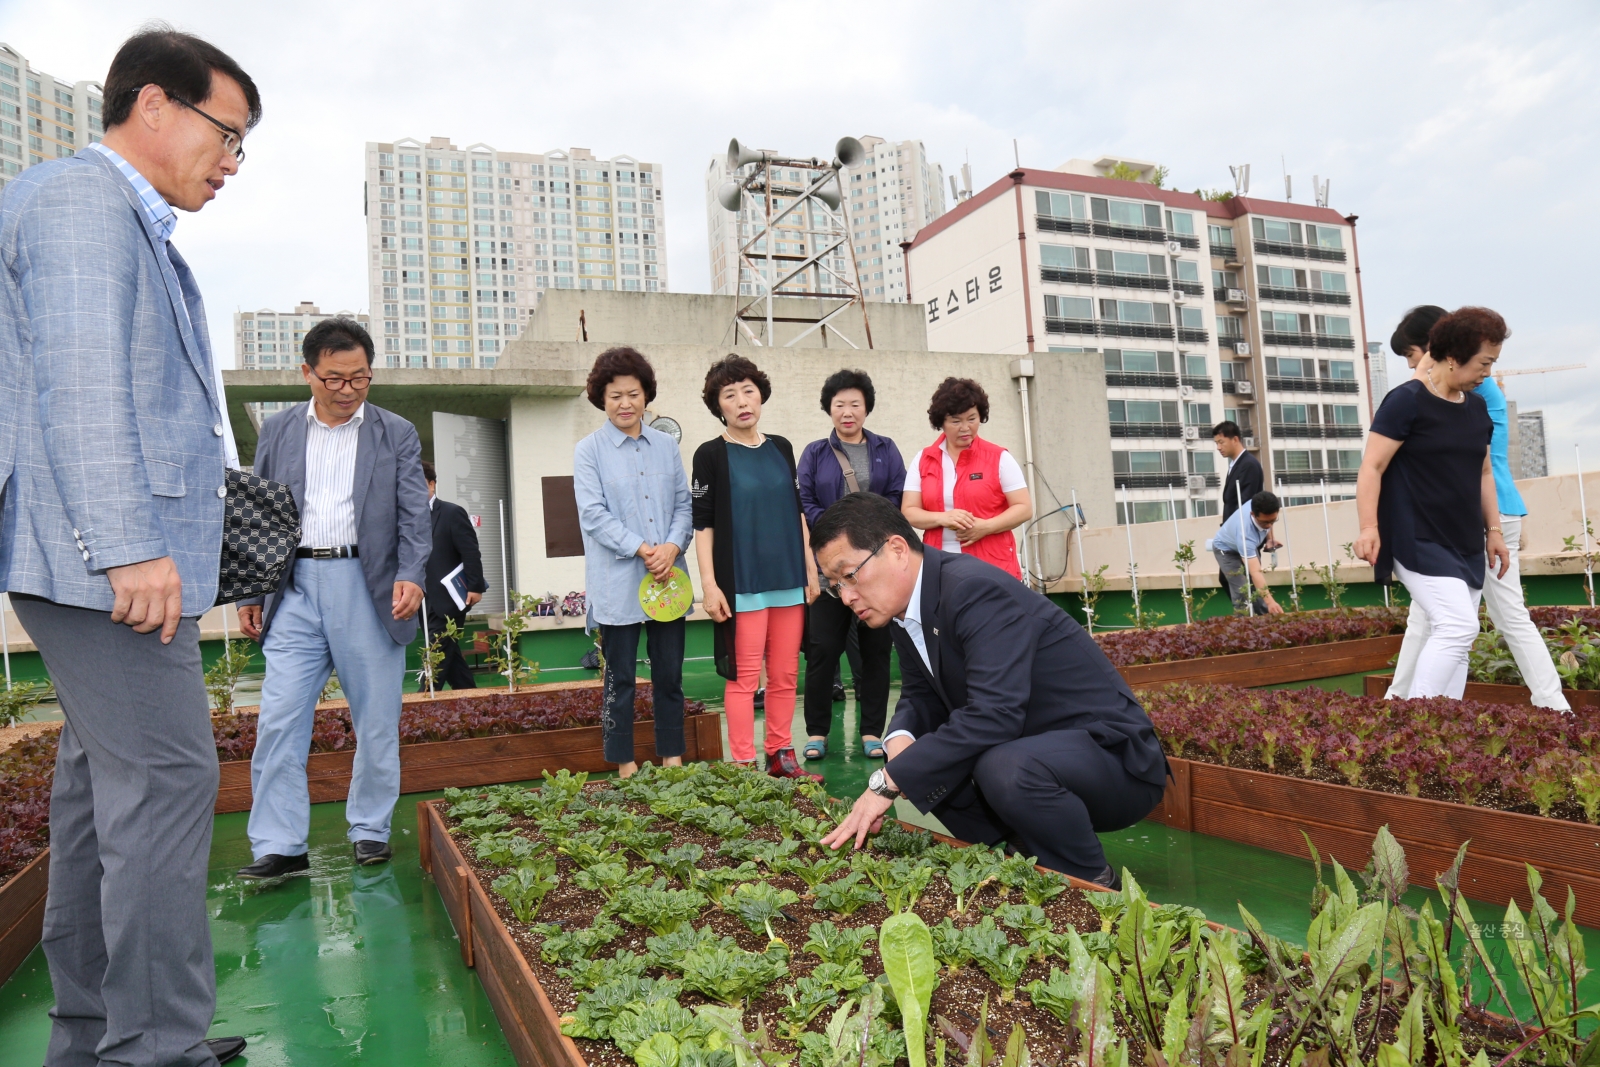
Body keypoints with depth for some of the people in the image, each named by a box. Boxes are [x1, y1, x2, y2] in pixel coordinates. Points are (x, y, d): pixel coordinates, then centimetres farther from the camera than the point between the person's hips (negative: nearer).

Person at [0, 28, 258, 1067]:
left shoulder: (131, 222, 23)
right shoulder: (83, 197, -7)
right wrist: (130, 548, -23)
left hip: (113, 560, 10)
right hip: (106, 561, -10)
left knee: (105, 782, 12)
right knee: (167, 777, -9)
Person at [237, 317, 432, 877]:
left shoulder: (396, 434, 6)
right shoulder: (277, 431, 12)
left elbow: (415, 515, 0)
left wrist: (411, 575, -16)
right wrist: (250, 593, 8)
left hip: (368, 587, -1)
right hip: (294, 587, 2)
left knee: (376, 720, 5)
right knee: (279, 720, -3)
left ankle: (370, 830, 19)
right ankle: (279, 846, 6)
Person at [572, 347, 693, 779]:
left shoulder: (667, 446, 11)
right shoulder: (589, 451, -1)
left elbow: (683, 504, 9)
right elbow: (594, 514, -8)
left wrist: (672, 546, -10)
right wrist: (642, 549, -15)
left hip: (668, 578, 3)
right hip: (618, 584, -3)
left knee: (670, 675, 9)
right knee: (620, 678, 6)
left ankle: (672, 758, 22)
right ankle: (626, 767, 17)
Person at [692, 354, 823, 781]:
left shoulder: (781, 448, 10)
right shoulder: (711, 455, -3)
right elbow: (702, 523, -5)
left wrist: (810, 569, 11)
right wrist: (709, 584, -12)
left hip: (789, 581, 5)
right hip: (741, 583, -5)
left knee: (785, 675, 9)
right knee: (744, 678, -1)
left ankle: (781, 756, 21)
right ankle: (743, 765, 8)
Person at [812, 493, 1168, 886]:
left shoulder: (975, 590, -26)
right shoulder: (907, 611, 3)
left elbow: (993, 714, -35)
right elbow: (921, 698, 10)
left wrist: (888, 783, -32)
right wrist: (900, 739, -14)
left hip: (1110, 752, -9)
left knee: (1006, 768, -35)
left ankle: (1096, 886, -7)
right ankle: (1039, 866, 12)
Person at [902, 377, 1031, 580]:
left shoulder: (999, 458, 3)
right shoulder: (923, 460, 8)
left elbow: (1023, 507, 0)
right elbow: (908, 512, 5)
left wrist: (985, 527, -15)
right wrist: (943, 518, -14)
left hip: (993, 568, -1)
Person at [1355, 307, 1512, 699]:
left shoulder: (1476, 407, 14)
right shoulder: (1407, 400, -10)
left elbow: (1483, 472, 23)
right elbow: (1372, 467, -13)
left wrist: (1493, 530, 18)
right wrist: (1369, 528, -22)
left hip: (1466, 545, 8)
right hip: (1419, 543, -8)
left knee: (1454, 637, 7)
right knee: (1458, 626, -19)